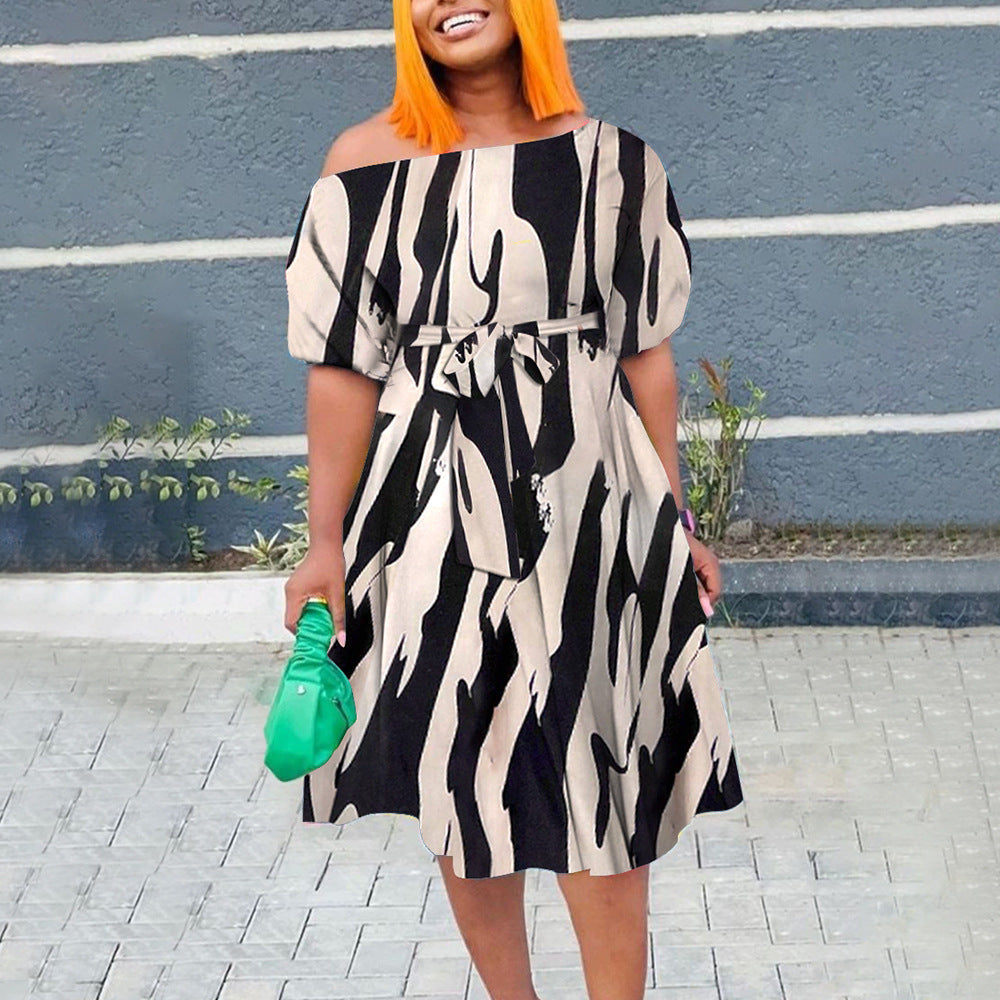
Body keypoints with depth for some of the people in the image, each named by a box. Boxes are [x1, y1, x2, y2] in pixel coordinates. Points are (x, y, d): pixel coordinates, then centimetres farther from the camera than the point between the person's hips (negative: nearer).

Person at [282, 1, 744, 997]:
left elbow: (646, 353, 8)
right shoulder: (368, 165, -2)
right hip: (439, 514, -1)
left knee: (603, 787, 2)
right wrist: (326, 540, -5)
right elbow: (344, 369, -3)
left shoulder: (613, 163, 3)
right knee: (463, 784, 7)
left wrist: (671, 518, 9)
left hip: (592, 510, 1)